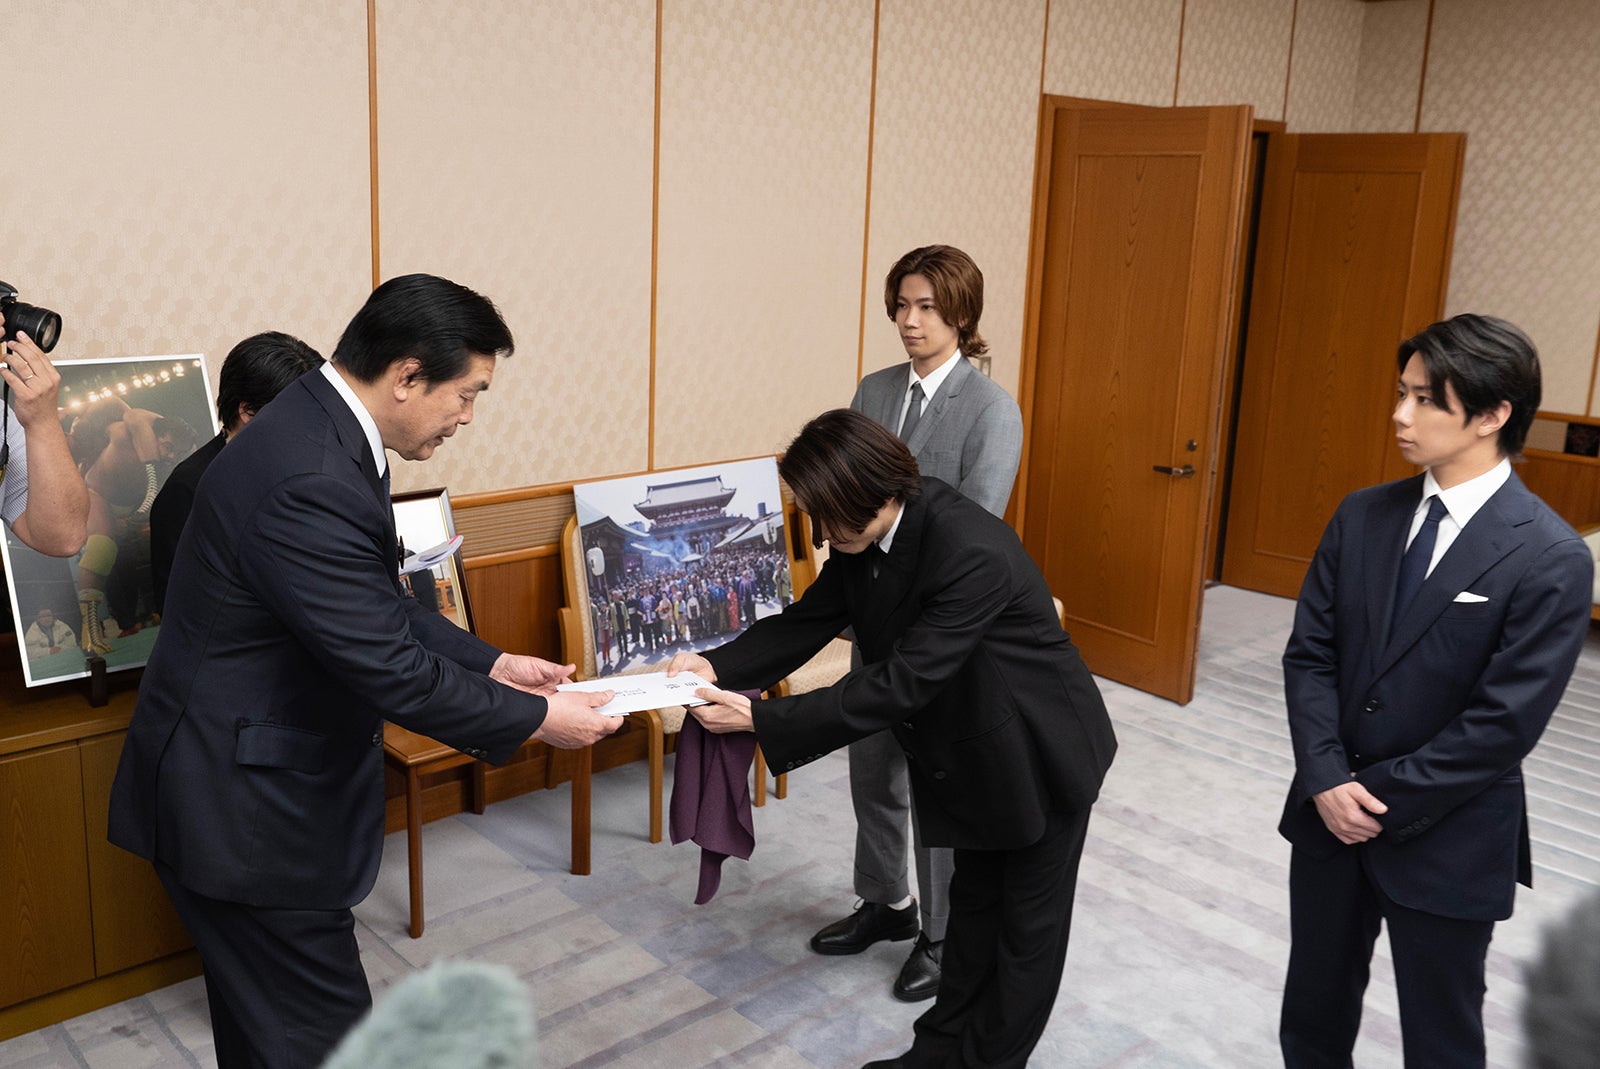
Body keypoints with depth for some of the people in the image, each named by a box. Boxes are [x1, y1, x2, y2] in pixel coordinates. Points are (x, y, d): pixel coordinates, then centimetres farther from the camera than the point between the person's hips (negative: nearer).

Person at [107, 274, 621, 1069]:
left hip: (259, 784, 10)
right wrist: (537, 721, -14)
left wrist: (491, 665, 7)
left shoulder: (319, 427, 3)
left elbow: (378, 608, 13)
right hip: (245, 809, -10)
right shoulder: (310, 482, -29)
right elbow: (388, 668, -26)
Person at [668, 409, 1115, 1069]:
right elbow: (809, 620, -7)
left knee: (1029, 921, 13)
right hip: (974, 753, 8)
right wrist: (719, 666, -25)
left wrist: (761, 721, -38)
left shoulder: (973, 553, -38)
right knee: (974, 898, 22)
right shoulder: (865, 537, -12)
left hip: (1043, 754, -8)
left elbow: (902, 682, -38)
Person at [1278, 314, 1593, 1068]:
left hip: (1448, 838, -4)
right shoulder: (1361, 517, 0)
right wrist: (1327, 782, -13)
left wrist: (1379, 800, -15)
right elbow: (1309, 654, -1)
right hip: (1328, 813, 5)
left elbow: (1502, 724, -18)